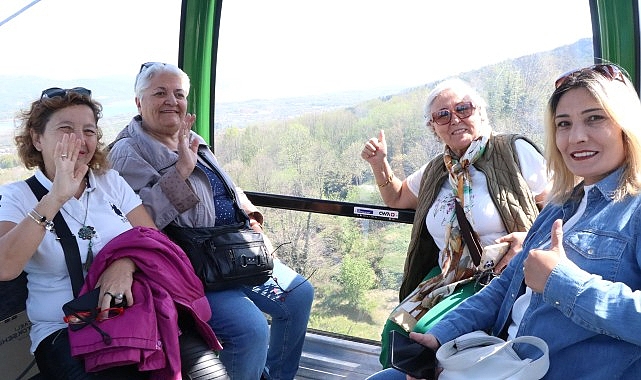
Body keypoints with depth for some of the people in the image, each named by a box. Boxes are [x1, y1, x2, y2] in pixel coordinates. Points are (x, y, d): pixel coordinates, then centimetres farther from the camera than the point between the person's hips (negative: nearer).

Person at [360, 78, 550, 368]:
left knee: (428, 333, -27)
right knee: (395, 331, -18)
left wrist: (530, 237, -20)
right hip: (446, 278, 6)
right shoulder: (435, 171, 14)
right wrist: (380, 164, 13)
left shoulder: (514, 152, -4)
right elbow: (396, 198, 31)